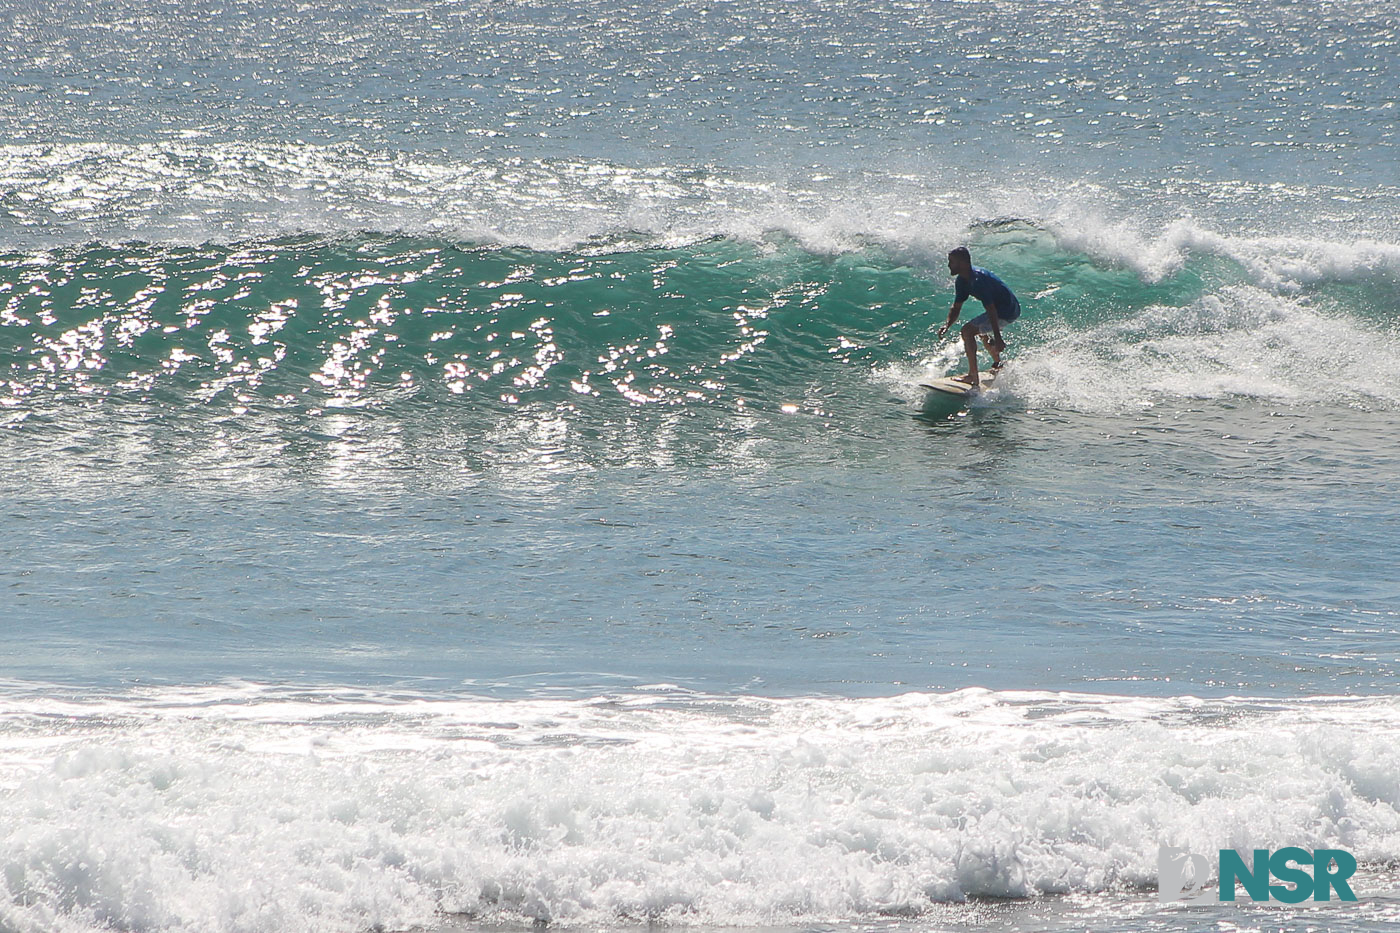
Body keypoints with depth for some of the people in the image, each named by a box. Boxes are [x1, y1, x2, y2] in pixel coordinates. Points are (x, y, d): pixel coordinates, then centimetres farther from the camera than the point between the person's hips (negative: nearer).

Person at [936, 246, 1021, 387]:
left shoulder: (978, 280, -27)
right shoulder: (962, 281, 4)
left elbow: (991, 310, -30)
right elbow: (956, 308, 10)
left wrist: (997, 338, -32)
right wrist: (947, 325, -10)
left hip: (1008, 311, -11)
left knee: (968, 330, -18)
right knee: (981, 329, 35)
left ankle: (973, 377, -18)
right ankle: (998, 364, 53)